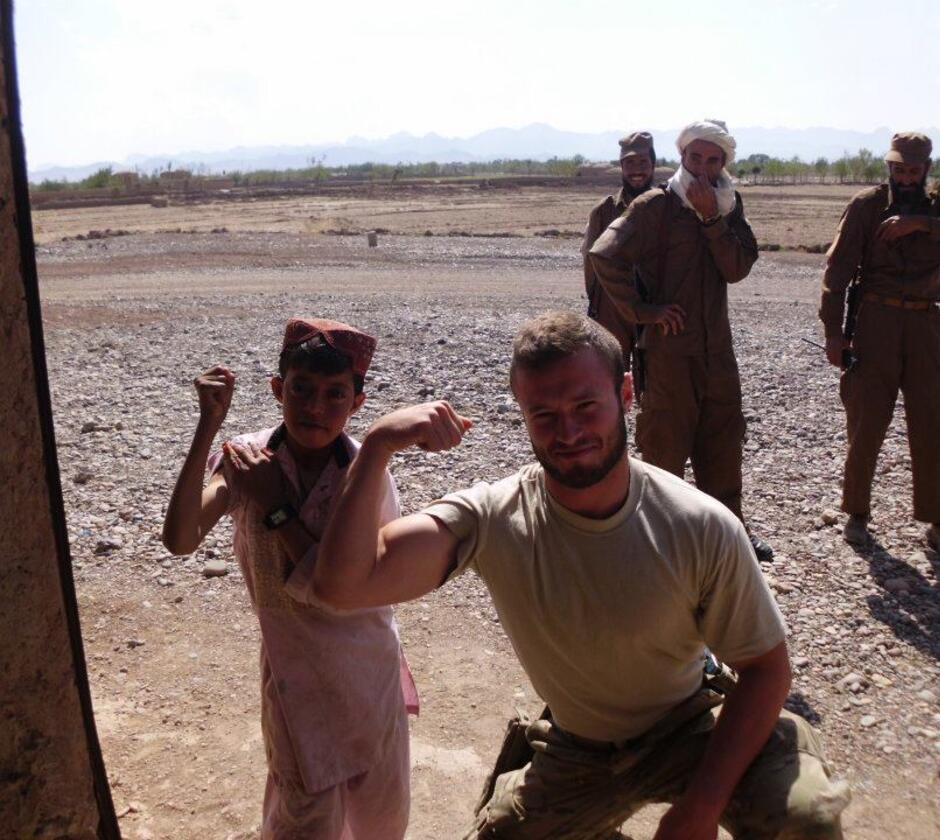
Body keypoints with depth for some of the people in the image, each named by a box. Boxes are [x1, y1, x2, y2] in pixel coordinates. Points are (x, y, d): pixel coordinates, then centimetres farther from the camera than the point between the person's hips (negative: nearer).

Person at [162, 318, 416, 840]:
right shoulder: (249, 459, -13)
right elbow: (180, 540, -28)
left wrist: (274, 508, -23)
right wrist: (208, 426, -31)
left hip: (367, 664, 1)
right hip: (293, 666, -1)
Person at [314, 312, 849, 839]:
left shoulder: (703, 529, -23)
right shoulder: (492, 519, -23)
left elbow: (766, 666, -13)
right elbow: (345, 585, -32)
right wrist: (377, 449, -43)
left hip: (689, 733, -2)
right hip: (575, 755, 2)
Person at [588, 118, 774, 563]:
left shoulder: (729, 207, 10)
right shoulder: (656, 205, -8)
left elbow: (737, 269, -3)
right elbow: (604, 254, -19)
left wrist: (711, 217, -14)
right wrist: (642, 311, -17)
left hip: (717, 346, 6)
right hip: (668, 347, -6)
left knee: (723, 443, 14)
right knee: (665, 444, 3)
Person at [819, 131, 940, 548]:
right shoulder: (867, 204, 2)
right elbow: (839, 266, -3)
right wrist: (832, 329, -10)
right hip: (875, 324, -2)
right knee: (866, 424, 2)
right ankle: (856, 513, 17)